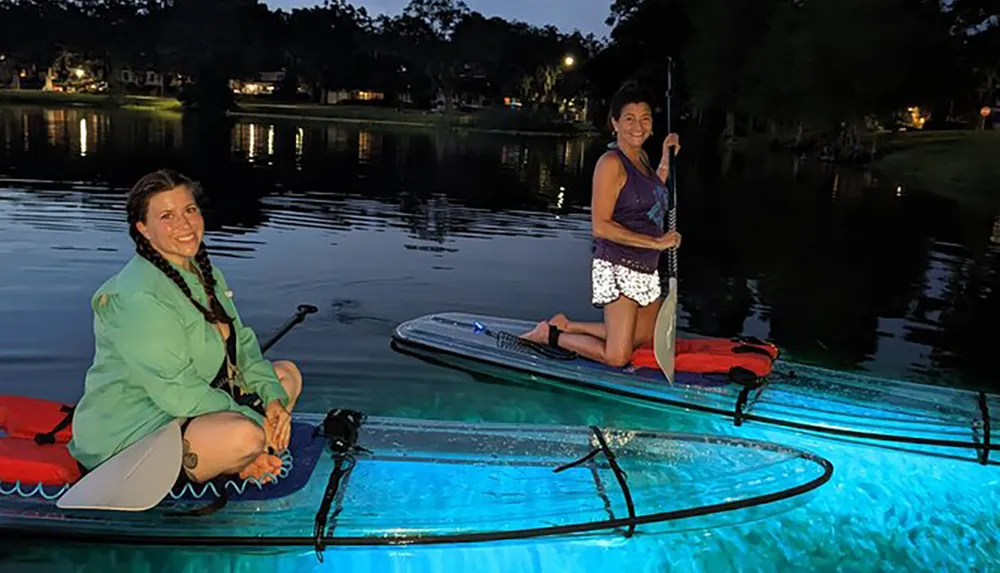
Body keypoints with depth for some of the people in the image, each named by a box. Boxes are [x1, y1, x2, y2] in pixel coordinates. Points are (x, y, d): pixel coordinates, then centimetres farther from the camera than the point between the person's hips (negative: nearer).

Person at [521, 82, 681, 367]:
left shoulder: (642, 157, 11)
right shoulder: (611, 163, -16)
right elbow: (600, 227, -22)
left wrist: (666, 160, 13)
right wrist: (655, 242, -19)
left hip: (646, 269, 9)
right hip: (618, 268, -9)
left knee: (645, 339, 20)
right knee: (616, 357, -9)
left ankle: (566, 325, 26)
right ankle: (549, 335, 11)